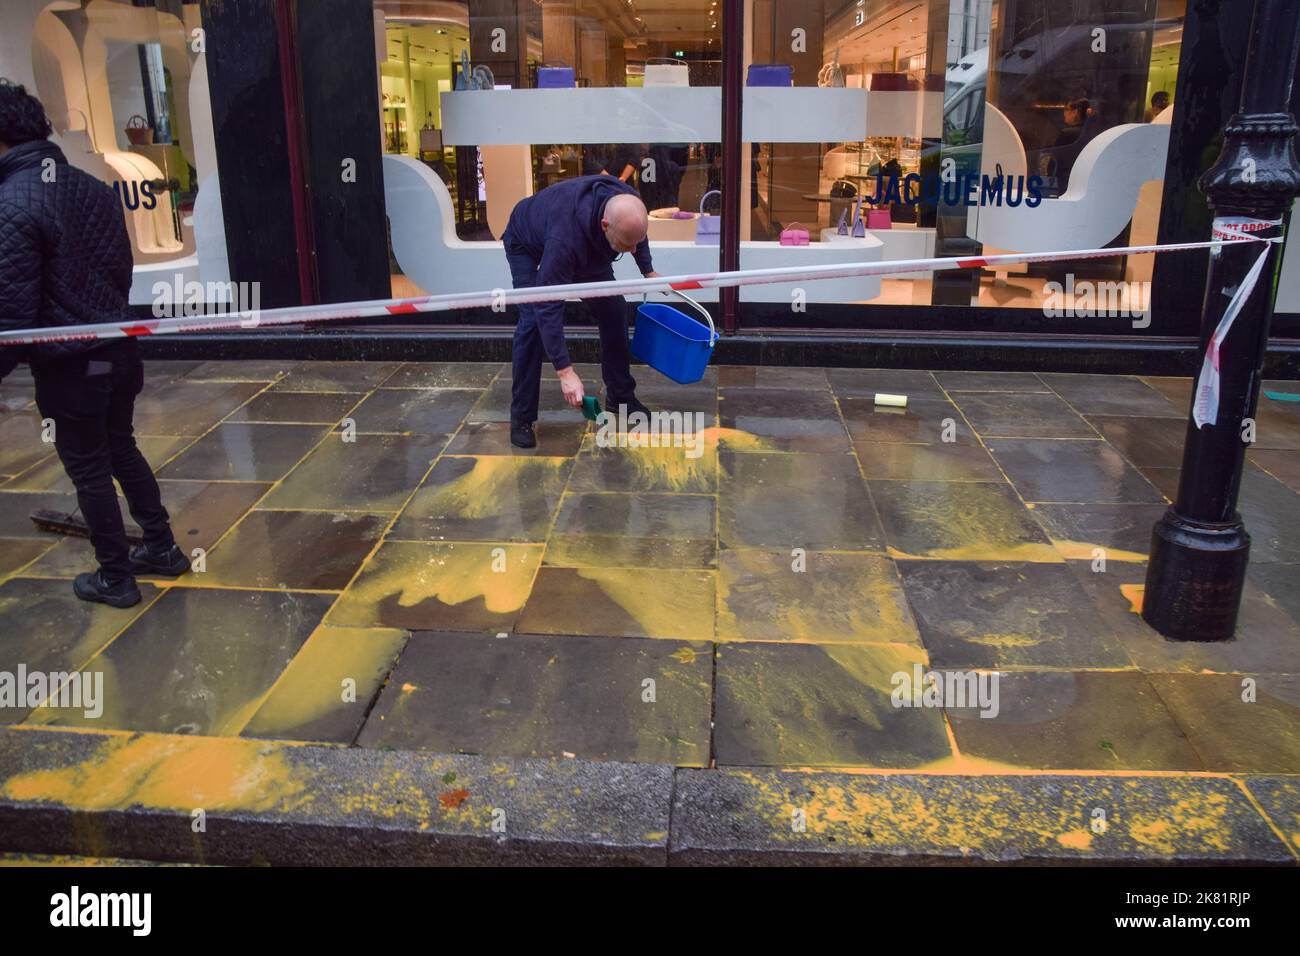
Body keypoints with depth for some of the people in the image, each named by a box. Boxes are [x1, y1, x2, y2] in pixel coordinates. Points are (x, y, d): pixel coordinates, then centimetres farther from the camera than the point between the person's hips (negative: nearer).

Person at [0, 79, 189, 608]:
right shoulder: (93, 187, 2)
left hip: (68, 365, -7)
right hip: (118, 348, 7)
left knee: (88, 469, 7)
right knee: (121, 449, 22)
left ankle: (115, 578, 19)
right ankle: (161, 548, 31)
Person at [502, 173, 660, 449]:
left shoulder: (629, 205, -31)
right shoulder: (565, 238, -49)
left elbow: (637, 235, -2)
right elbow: (548, 306, -47)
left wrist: (648, 271, 6)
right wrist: (565, 372, -50)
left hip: (586, 246, 6)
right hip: (528, 244, -6)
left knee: (614, 311, -2)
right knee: (533, 321, -20)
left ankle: (620, 395, 14)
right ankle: (521, 417, -9)